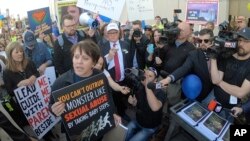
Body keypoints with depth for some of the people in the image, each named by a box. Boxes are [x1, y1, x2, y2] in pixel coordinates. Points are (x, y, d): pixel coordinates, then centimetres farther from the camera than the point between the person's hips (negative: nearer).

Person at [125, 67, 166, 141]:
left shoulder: (159, 92, -26)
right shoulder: (140, 87, -9)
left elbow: (155, 107, -47)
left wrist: (147, 86, -46)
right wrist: (132, 101, -16)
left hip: (149, 127, -5)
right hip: (137, 121, 5)